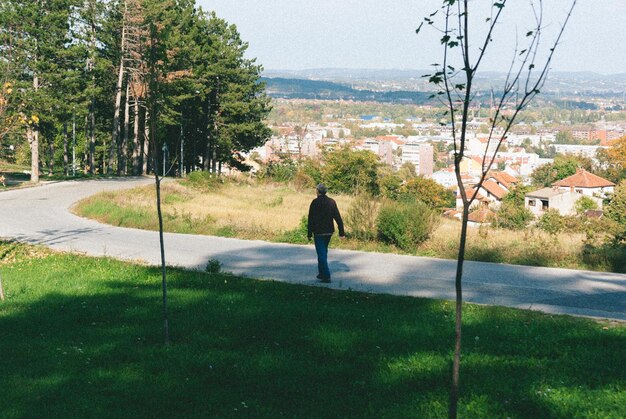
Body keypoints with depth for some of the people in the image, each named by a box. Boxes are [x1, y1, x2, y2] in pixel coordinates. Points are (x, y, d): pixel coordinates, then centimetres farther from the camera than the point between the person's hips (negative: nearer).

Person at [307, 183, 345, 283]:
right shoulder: (332, 202, 2)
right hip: (329, 232, 5)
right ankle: (322, 273, 29)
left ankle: (326, 276, -9)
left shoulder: (315, 202, -11)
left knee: (321, 254, -3)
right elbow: (338, 217, 1)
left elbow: (311, 219, -11)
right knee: (323, 252, 21)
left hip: (318, 232, -5)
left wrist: (309, 233, -5)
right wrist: (341, 232, 4)